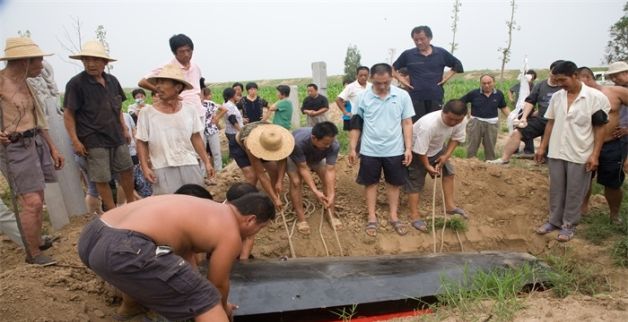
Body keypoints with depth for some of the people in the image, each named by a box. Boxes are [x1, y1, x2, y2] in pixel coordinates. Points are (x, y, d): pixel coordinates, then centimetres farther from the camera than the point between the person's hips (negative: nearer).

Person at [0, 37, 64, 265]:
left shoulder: (24, 84, 12)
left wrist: (53, 148, 19)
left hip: (37, 143, 8)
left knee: (38, 199, 13)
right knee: (32, 202, -9)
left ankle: (35, 241, 27)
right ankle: (33, 254, 5)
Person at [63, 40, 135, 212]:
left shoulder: (112, 80, 6)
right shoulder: (76, 83, -10)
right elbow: (68, 115, -9)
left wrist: (124, 129, 15)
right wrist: (75, 141, -14)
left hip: (116, 136, 6)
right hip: (94, 140, -5)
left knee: (127, 169, 15)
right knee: (102, 179, 1)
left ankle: (131, 203, 34)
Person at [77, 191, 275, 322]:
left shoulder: (208, 209, 27)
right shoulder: (231, 234, 2)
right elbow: (218, 284, 14)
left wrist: (192, 286, 51)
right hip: (122, 250, -10)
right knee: (208, 302, -1)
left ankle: (130, 305, 67)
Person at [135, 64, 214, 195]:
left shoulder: (190, 109, 1)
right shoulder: (147, 113, -5)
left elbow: (196, 138, 8)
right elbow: (141, 143, 1)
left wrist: (206, 162, 5)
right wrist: (145, 167, -8)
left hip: (190, 166, 2)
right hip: (162, 169, -2)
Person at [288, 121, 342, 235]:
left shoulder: (334, 145, -36)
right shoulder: (298, 142, -45)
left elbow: (330, 170, -33)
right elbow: (303, 168, -37)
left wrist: (331, 194, -40)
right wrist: (315, 191, -42)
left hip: (316, 158, 3)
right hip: (294, 157, -3)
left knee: (330, 181, -9)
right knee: (296, 182, -21)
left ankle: (331, 215, 7)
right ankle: (301, 219, -9)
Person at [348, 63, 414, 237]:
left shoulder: (403, 96, -5)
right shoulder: (363, 97, -5)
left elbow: (407, 123, 0)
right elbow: (356, 124, 2)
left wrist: (408, 148, -4)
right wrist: (352, 147, 1)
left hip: (395, 150, 0)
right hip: (370, 151, 0)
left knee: (394, 183, 12)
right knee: (370, 183, 10)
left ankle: (394, 217, 27)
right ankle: (372, 218, 23)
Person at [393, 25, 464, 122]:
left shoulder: (441, 53, 8)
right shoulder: (408, 54, 3)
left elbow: (457, 65, 20)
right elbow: (392, 68, 12)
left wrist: (447, 76, 7)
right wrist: (401, 80, 2)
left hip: (436, 98, 2)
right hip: (416, 98, -1)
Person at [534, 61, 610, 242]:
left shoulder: (596, 97, -10)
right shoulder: (556, 97, 3)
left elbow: (599, 128, -8)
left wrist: (595, 155, -12)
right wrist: (542, 147, 8)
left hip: (580, 155, -4)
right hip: (556, 153, 4)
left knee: (574, 193, 7)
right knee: (556, 190, 13)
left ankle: (569, 225, 21)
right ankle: (554, 221, 27)